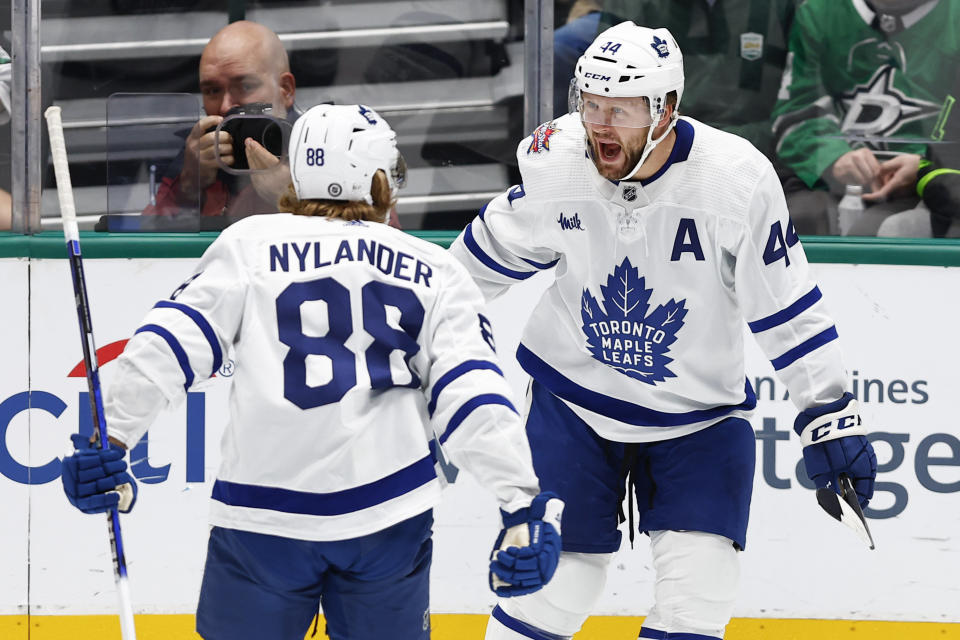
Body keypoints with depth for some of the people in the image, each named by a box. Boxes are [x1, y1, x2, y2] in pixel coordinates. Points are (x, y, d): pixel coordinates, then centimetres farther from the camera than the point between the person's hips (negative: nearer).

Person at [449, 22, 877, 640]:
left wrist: (832, 414, -11)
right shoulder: (557, 161, -15)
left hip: (700, 413, -1)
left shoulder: (738, 177, -22)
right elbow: (497, 248, 5)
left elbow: (788, 307, -13)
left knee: (700, 586, -10)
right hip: (574, 398, 1)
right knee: (556, 572, -1)